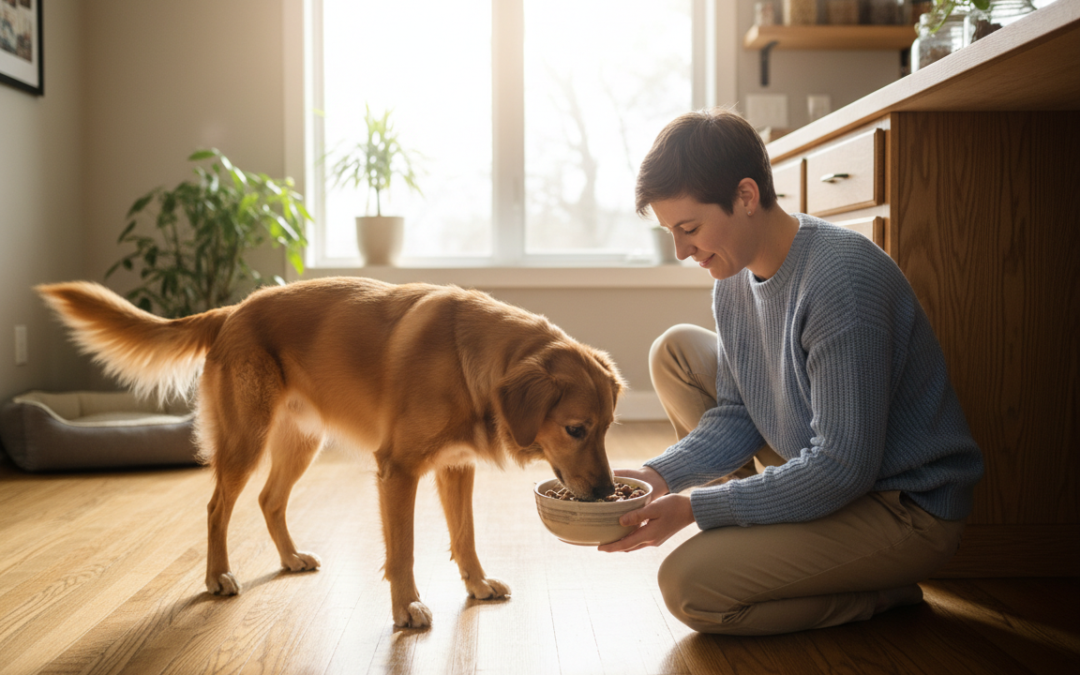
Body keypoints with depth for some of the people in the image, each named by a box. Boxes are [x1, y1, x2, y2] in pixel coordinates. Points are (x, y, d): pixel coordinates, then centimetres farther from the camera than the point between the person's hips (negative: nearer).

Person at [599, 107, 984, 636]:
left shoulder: (842, 280, -29)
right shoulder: (733, 278, -2)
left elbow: (843, 469, -29)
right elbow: (738, 415, 4)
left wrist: (694, 507, -26)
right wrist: (660, 476, -13)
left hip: (908, 510, -9)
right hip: (830, 466, 9)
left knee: (688, 585, -21)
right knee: (675, 350, 6)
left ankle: (884, 592, 0)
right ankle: (771, 533, 9)